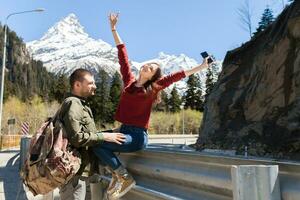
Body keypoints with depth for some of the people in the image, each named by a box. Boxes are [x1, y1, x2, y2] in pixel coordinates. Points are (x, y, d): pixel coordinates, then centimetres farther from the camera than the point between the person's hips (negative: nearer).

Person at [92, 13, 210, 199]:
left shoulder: (152, 89, -4)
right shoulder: (129, 81, 7)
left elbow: (175, 76, -8)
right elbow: (123, 56, 8)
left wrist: (199, 67, -9)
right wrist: (114, 29, 11)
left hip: (138, 137, -6)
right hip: (124, 130, 6)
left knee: (98, 144, -21)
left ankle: (125, 178, -6)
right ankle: (117, 174, 5)